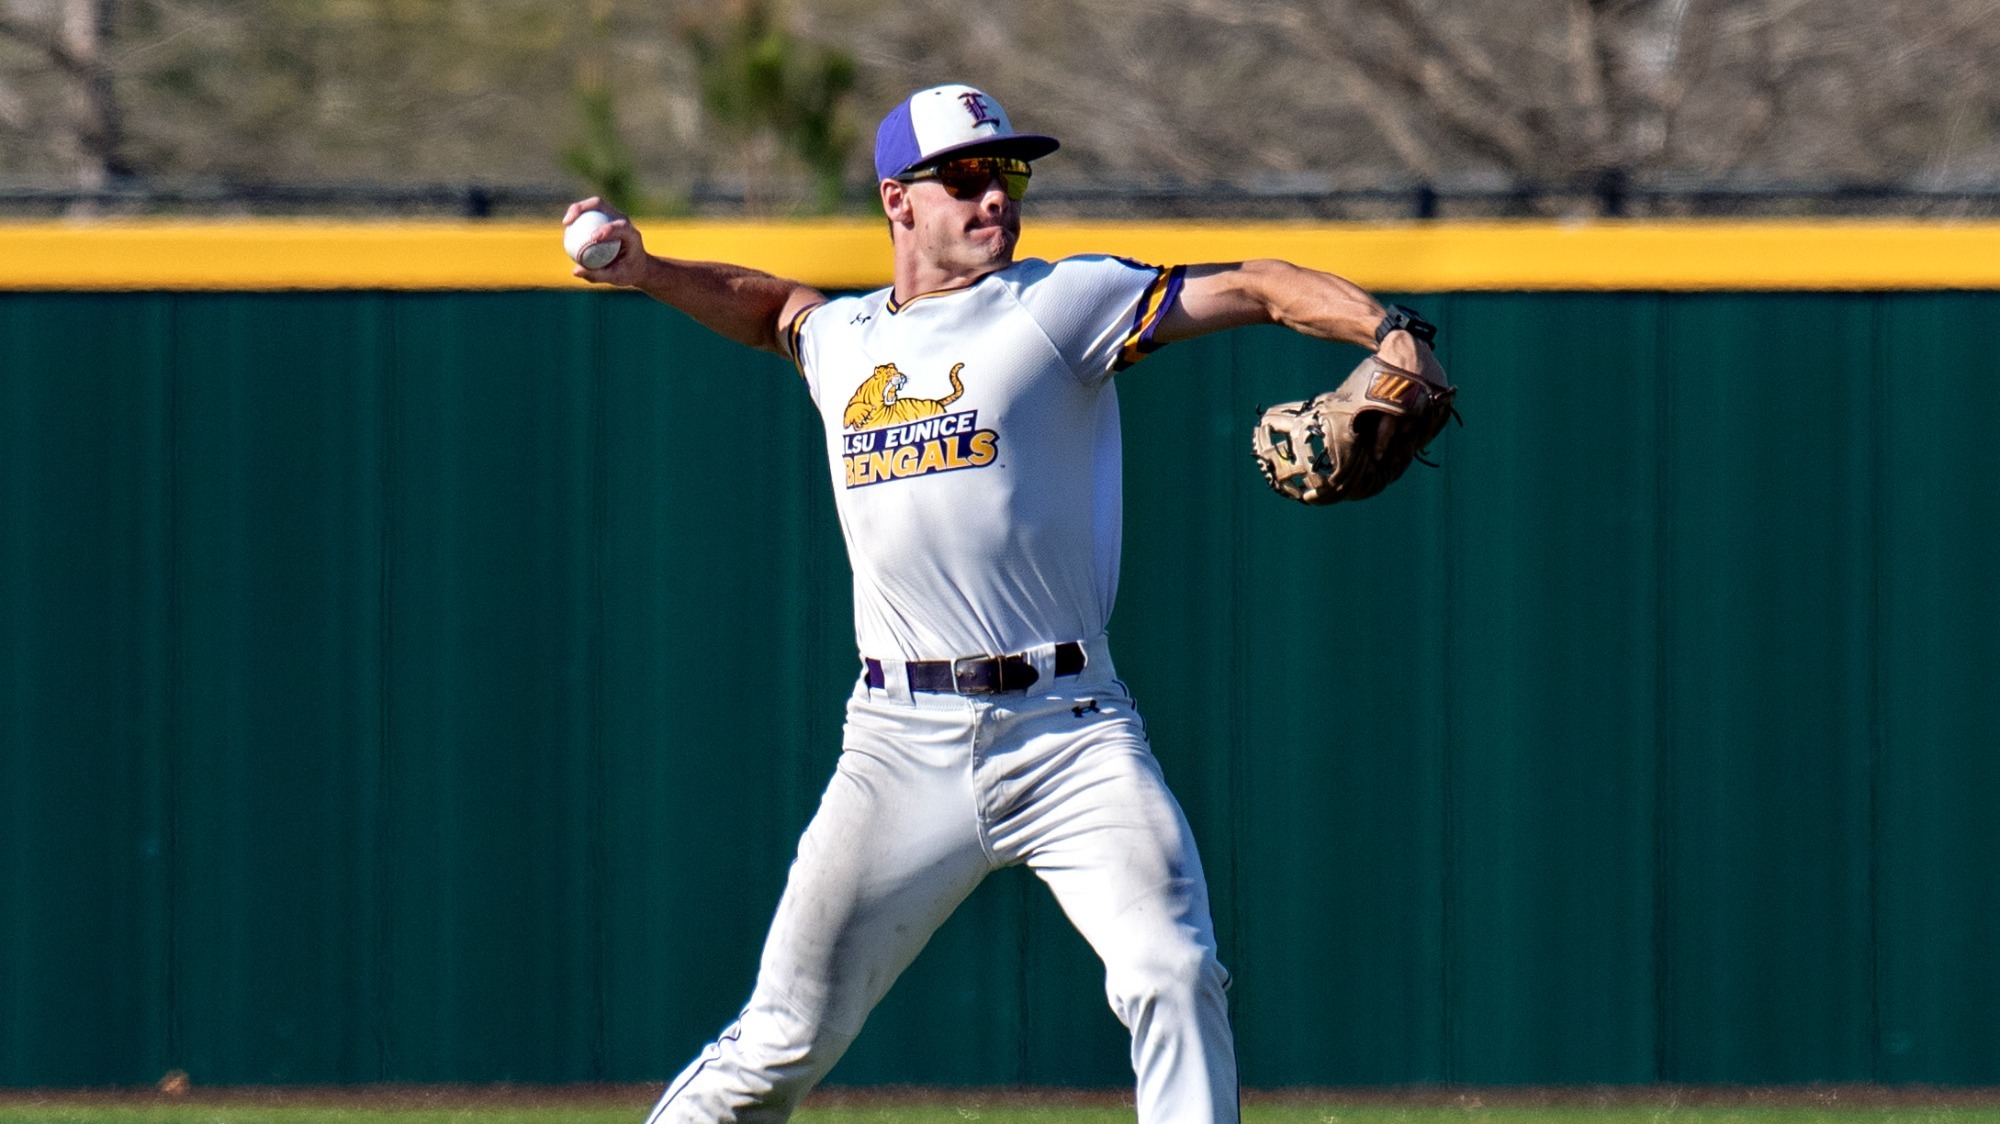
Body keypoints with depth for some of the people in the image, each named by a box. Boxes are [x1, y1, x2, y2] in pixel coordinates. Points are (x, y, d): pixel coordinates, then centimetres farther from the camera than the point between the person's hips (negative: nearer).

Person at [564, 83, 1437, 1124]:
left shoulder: (1059, 305, 1)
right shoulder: (842, 338, 15)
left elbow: (1249, 289, -9)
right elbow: (771, 304, 39)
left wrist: (1385, 332, -24)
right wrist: (643, 270, 26)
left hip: (1071, 734, -2)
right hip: (904, 748, 2)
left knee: (1174, 978, -21)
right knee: (783, 1040, 1)